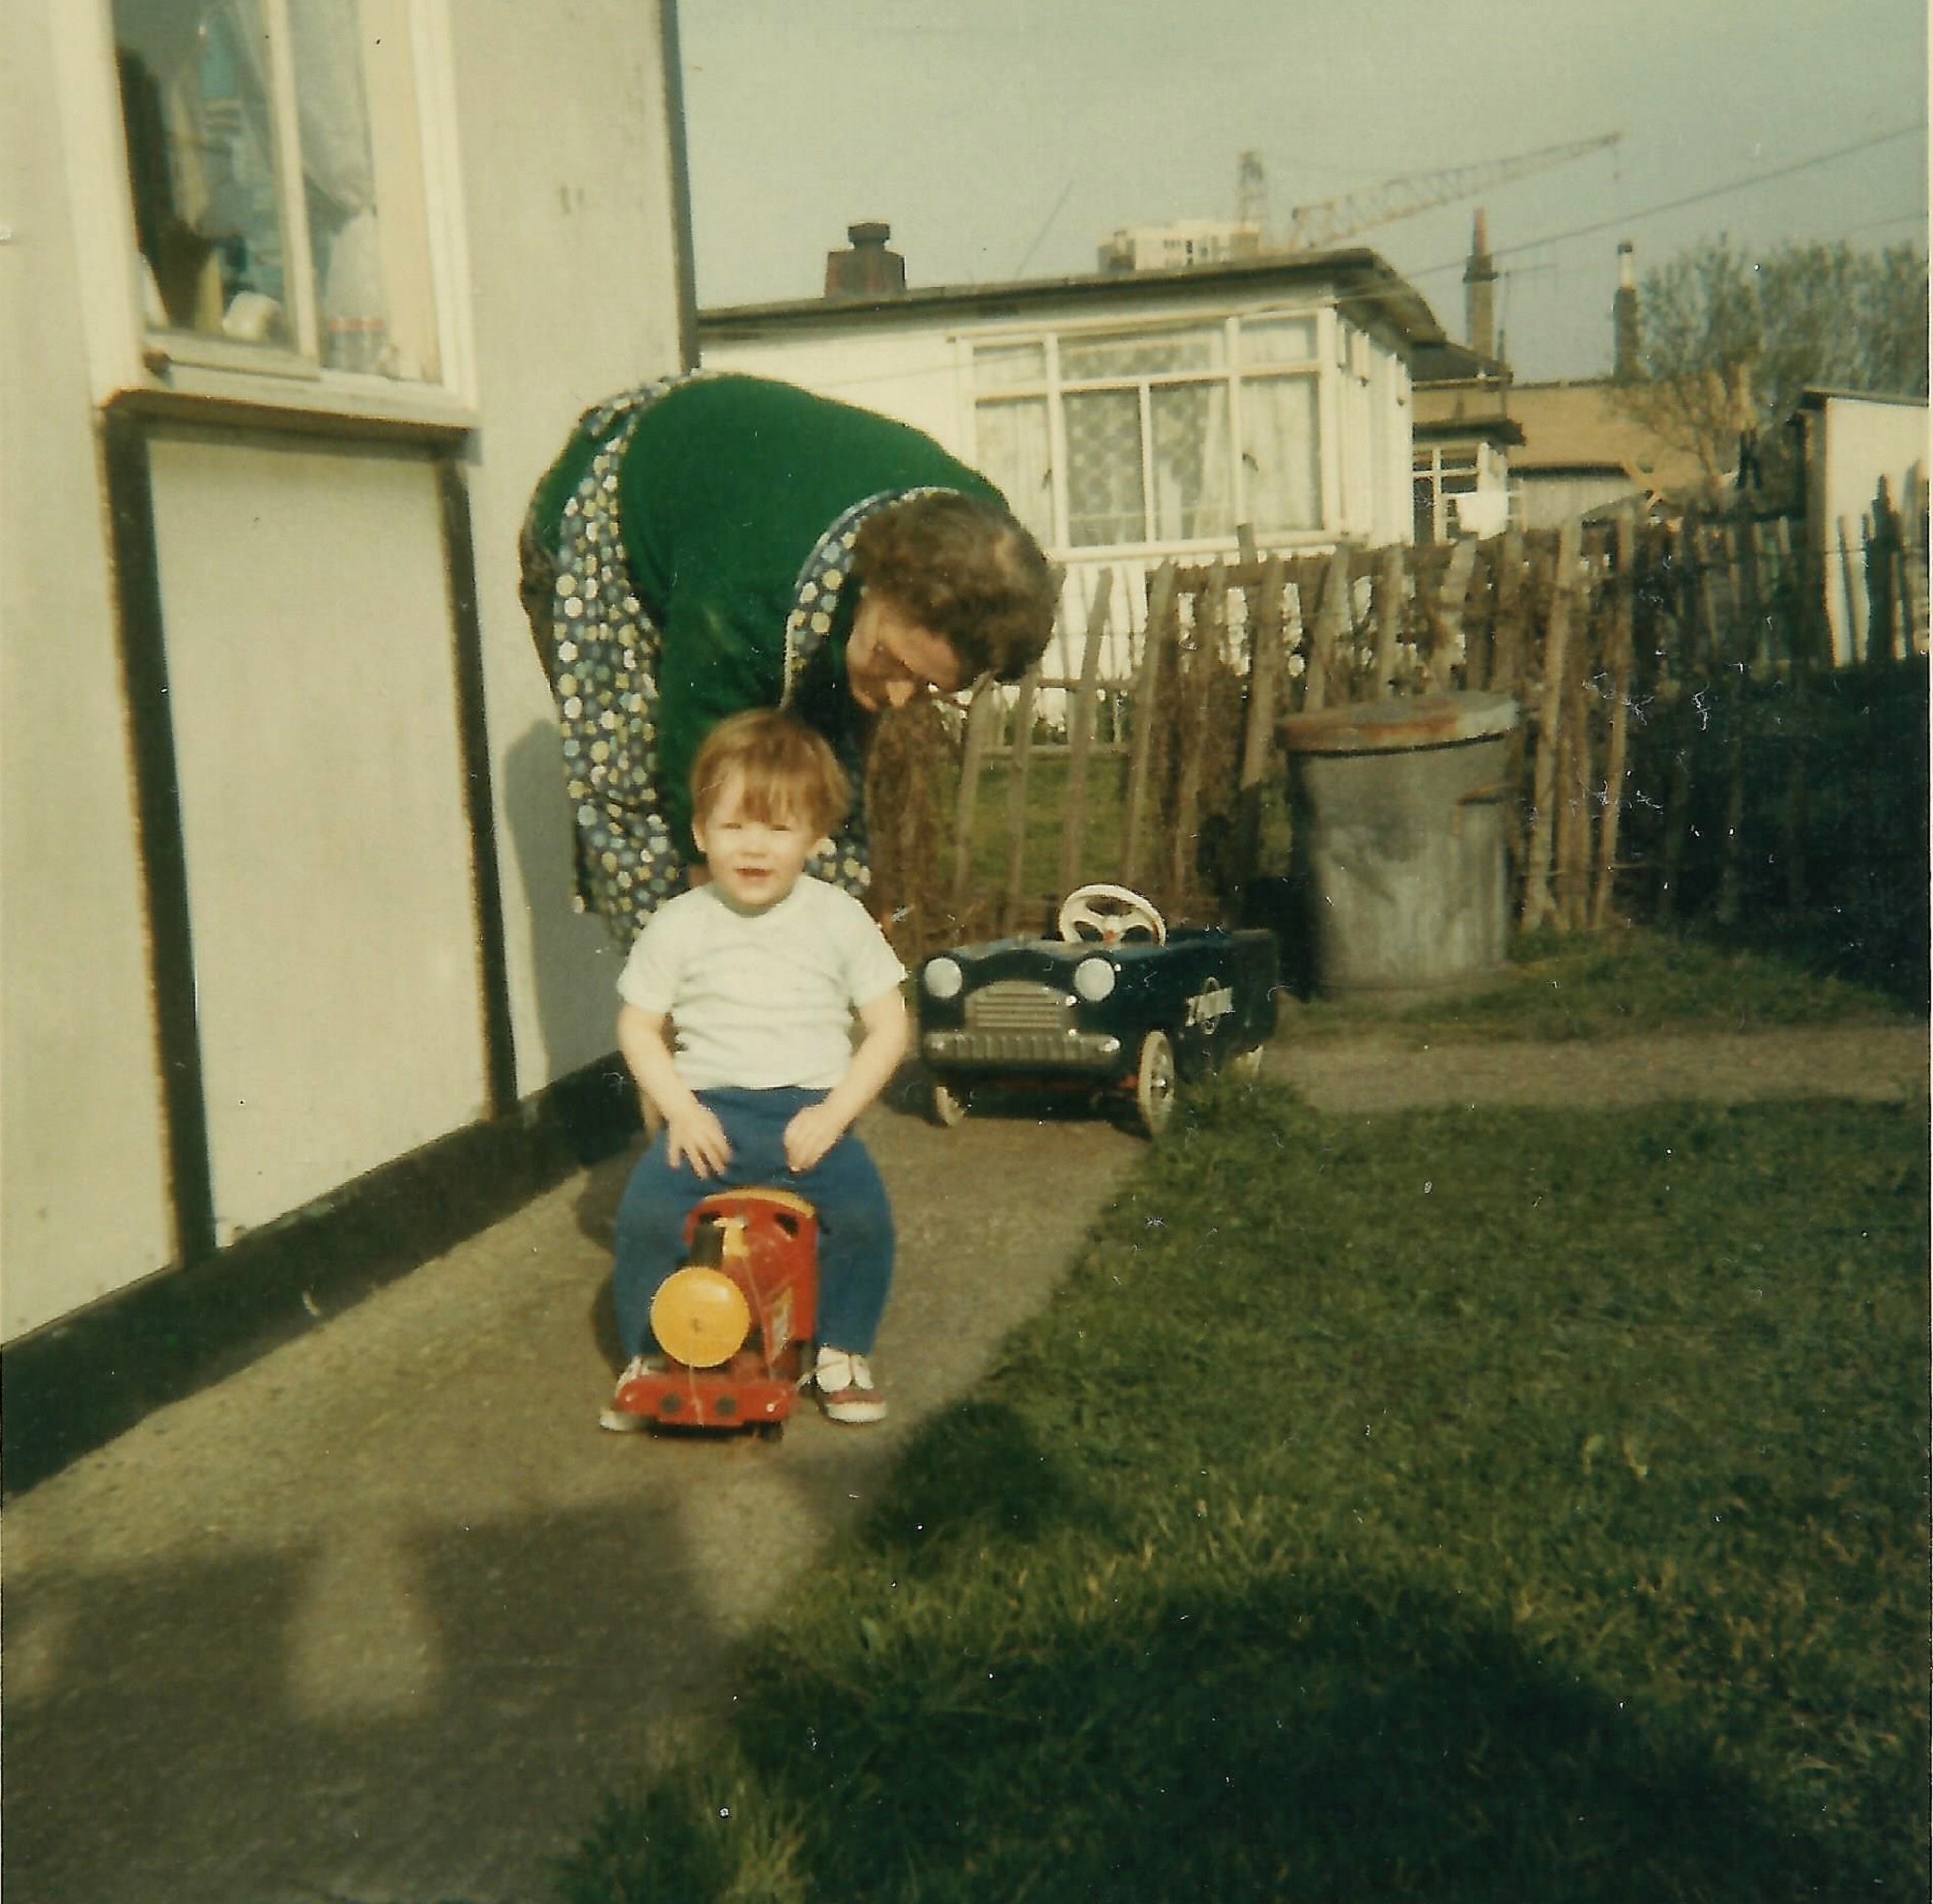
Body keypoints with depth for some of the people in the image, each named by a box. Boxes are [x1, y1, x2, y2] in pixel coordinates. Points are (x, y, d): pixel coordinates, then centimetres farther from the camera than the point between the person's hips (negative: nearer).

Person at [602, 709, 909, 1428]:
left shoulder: (840, 920, 1)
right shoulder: (679, 925, 1)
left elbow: (888, 1027, 4)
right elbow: (638, 1026, 7)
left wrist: (834, 1113, -9)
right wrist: (680, 1111, -8)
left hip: (812, 1111, 0)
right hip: (709, 1111, 0)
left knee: (863, 1209, -25)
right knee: (646, 1211, -23)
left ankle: (842, 1352, 3)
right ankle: (648, 1354, 3)